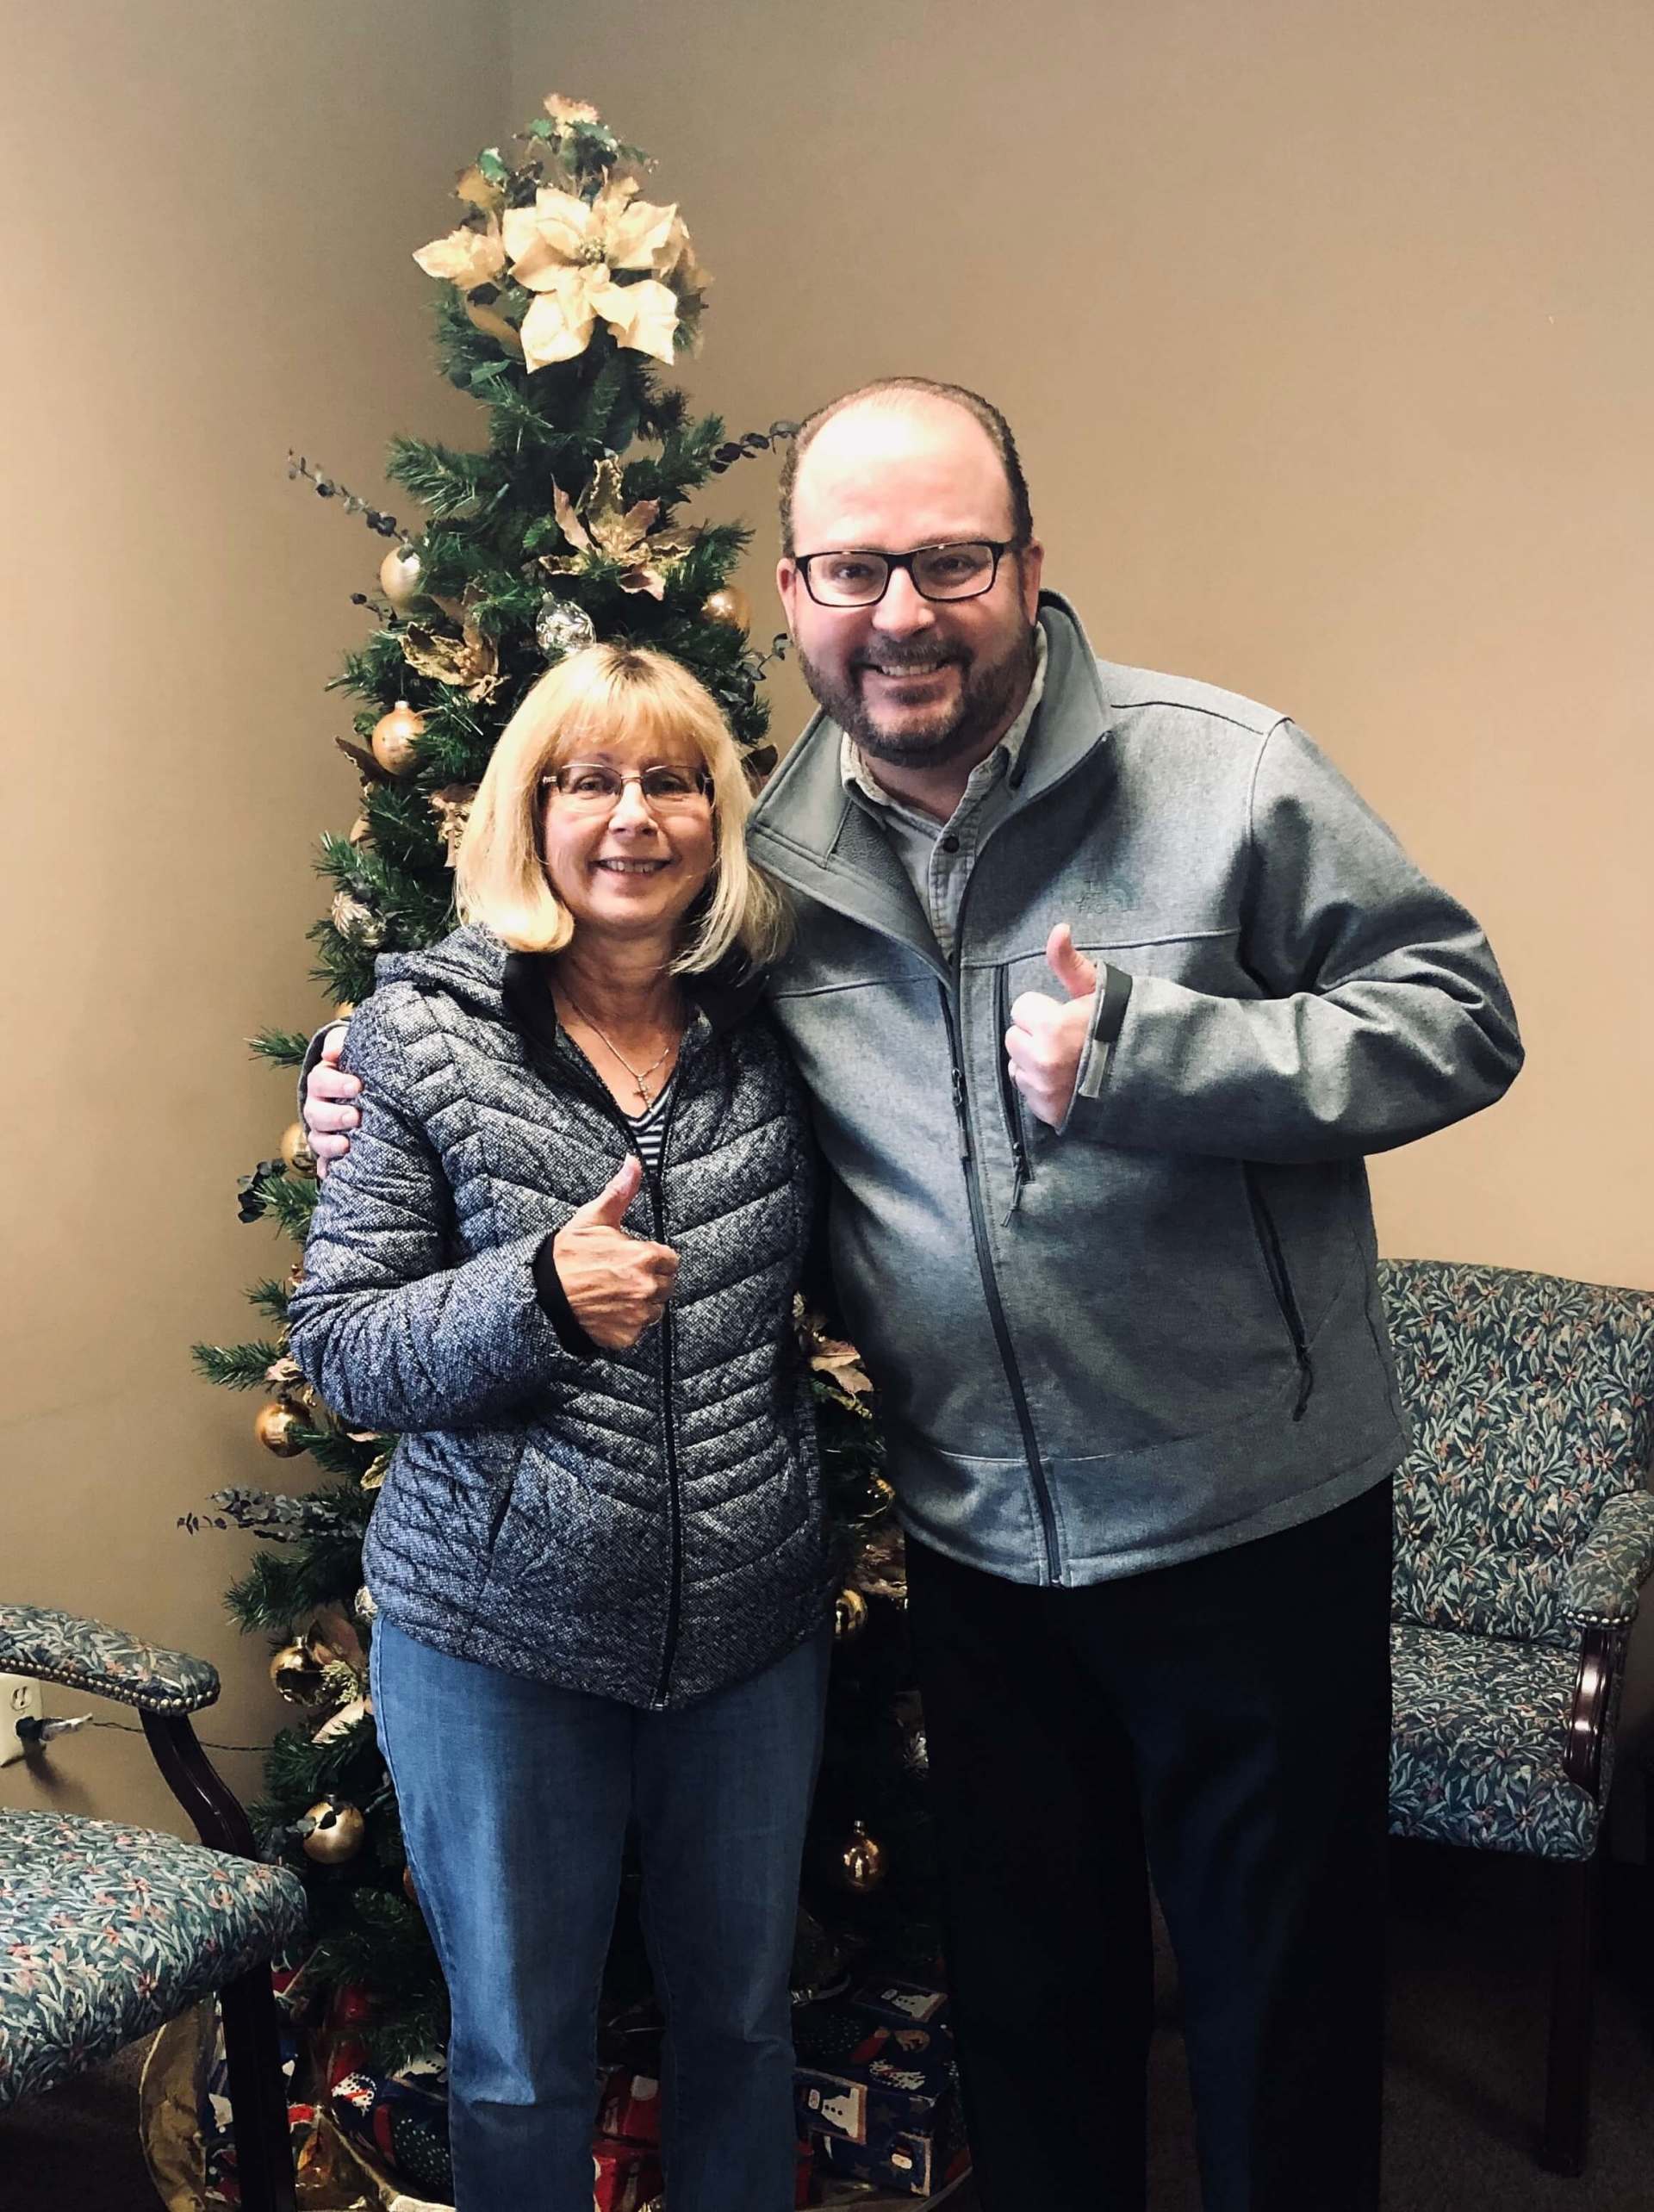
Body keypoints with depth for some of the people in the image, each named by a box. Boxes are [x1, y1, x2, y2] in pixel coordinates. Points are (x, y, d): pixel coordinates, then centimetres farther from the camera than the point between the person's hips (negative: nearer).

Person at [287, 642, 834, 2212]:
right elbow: (335, 1346, -9)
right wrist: (539, 1295, -24)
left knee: (740, 2019, 21)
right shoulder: (423, 1036, -8)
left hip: (754, 1614, 3)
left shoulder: (770, 1028, 1)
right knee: (519, 2053, 16)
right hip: (500, 1630, -3)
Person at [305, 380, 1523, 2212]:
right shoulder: (774, 853, -1)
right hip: (975, 1543, 4)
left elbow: (1458, 1017, -13)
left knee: (1281, 2005, 14)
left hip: (1254, 1520, -3)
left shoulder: (1216, 771, -13)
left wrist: (1147, 1049, -25)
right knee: (1026, 1996, 23)